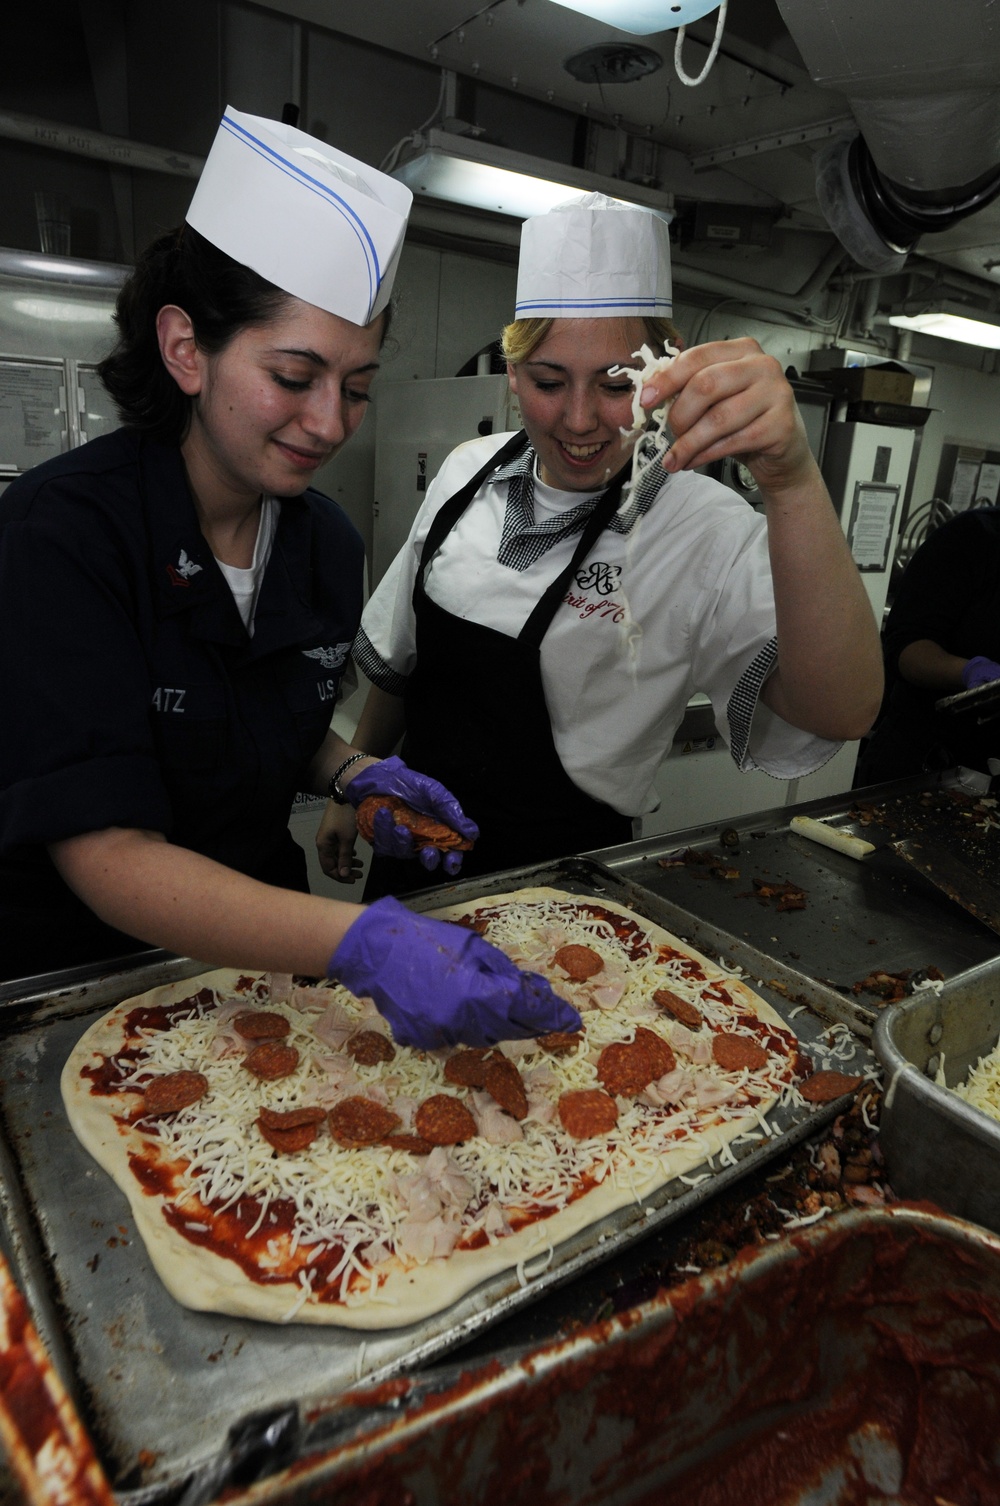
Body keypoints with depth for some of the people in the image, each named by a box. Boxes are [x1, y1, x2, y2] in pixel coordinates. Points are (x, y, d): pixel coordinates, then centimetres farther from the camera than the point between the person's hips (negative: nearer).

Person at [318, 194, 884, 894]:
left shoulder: (705, 531, -21)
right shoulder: (469, 471, -5)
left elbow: (841, 712, -38)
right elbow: (398, 658, 7)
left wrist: (793, 481, -49)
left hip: (554, 888, -4)